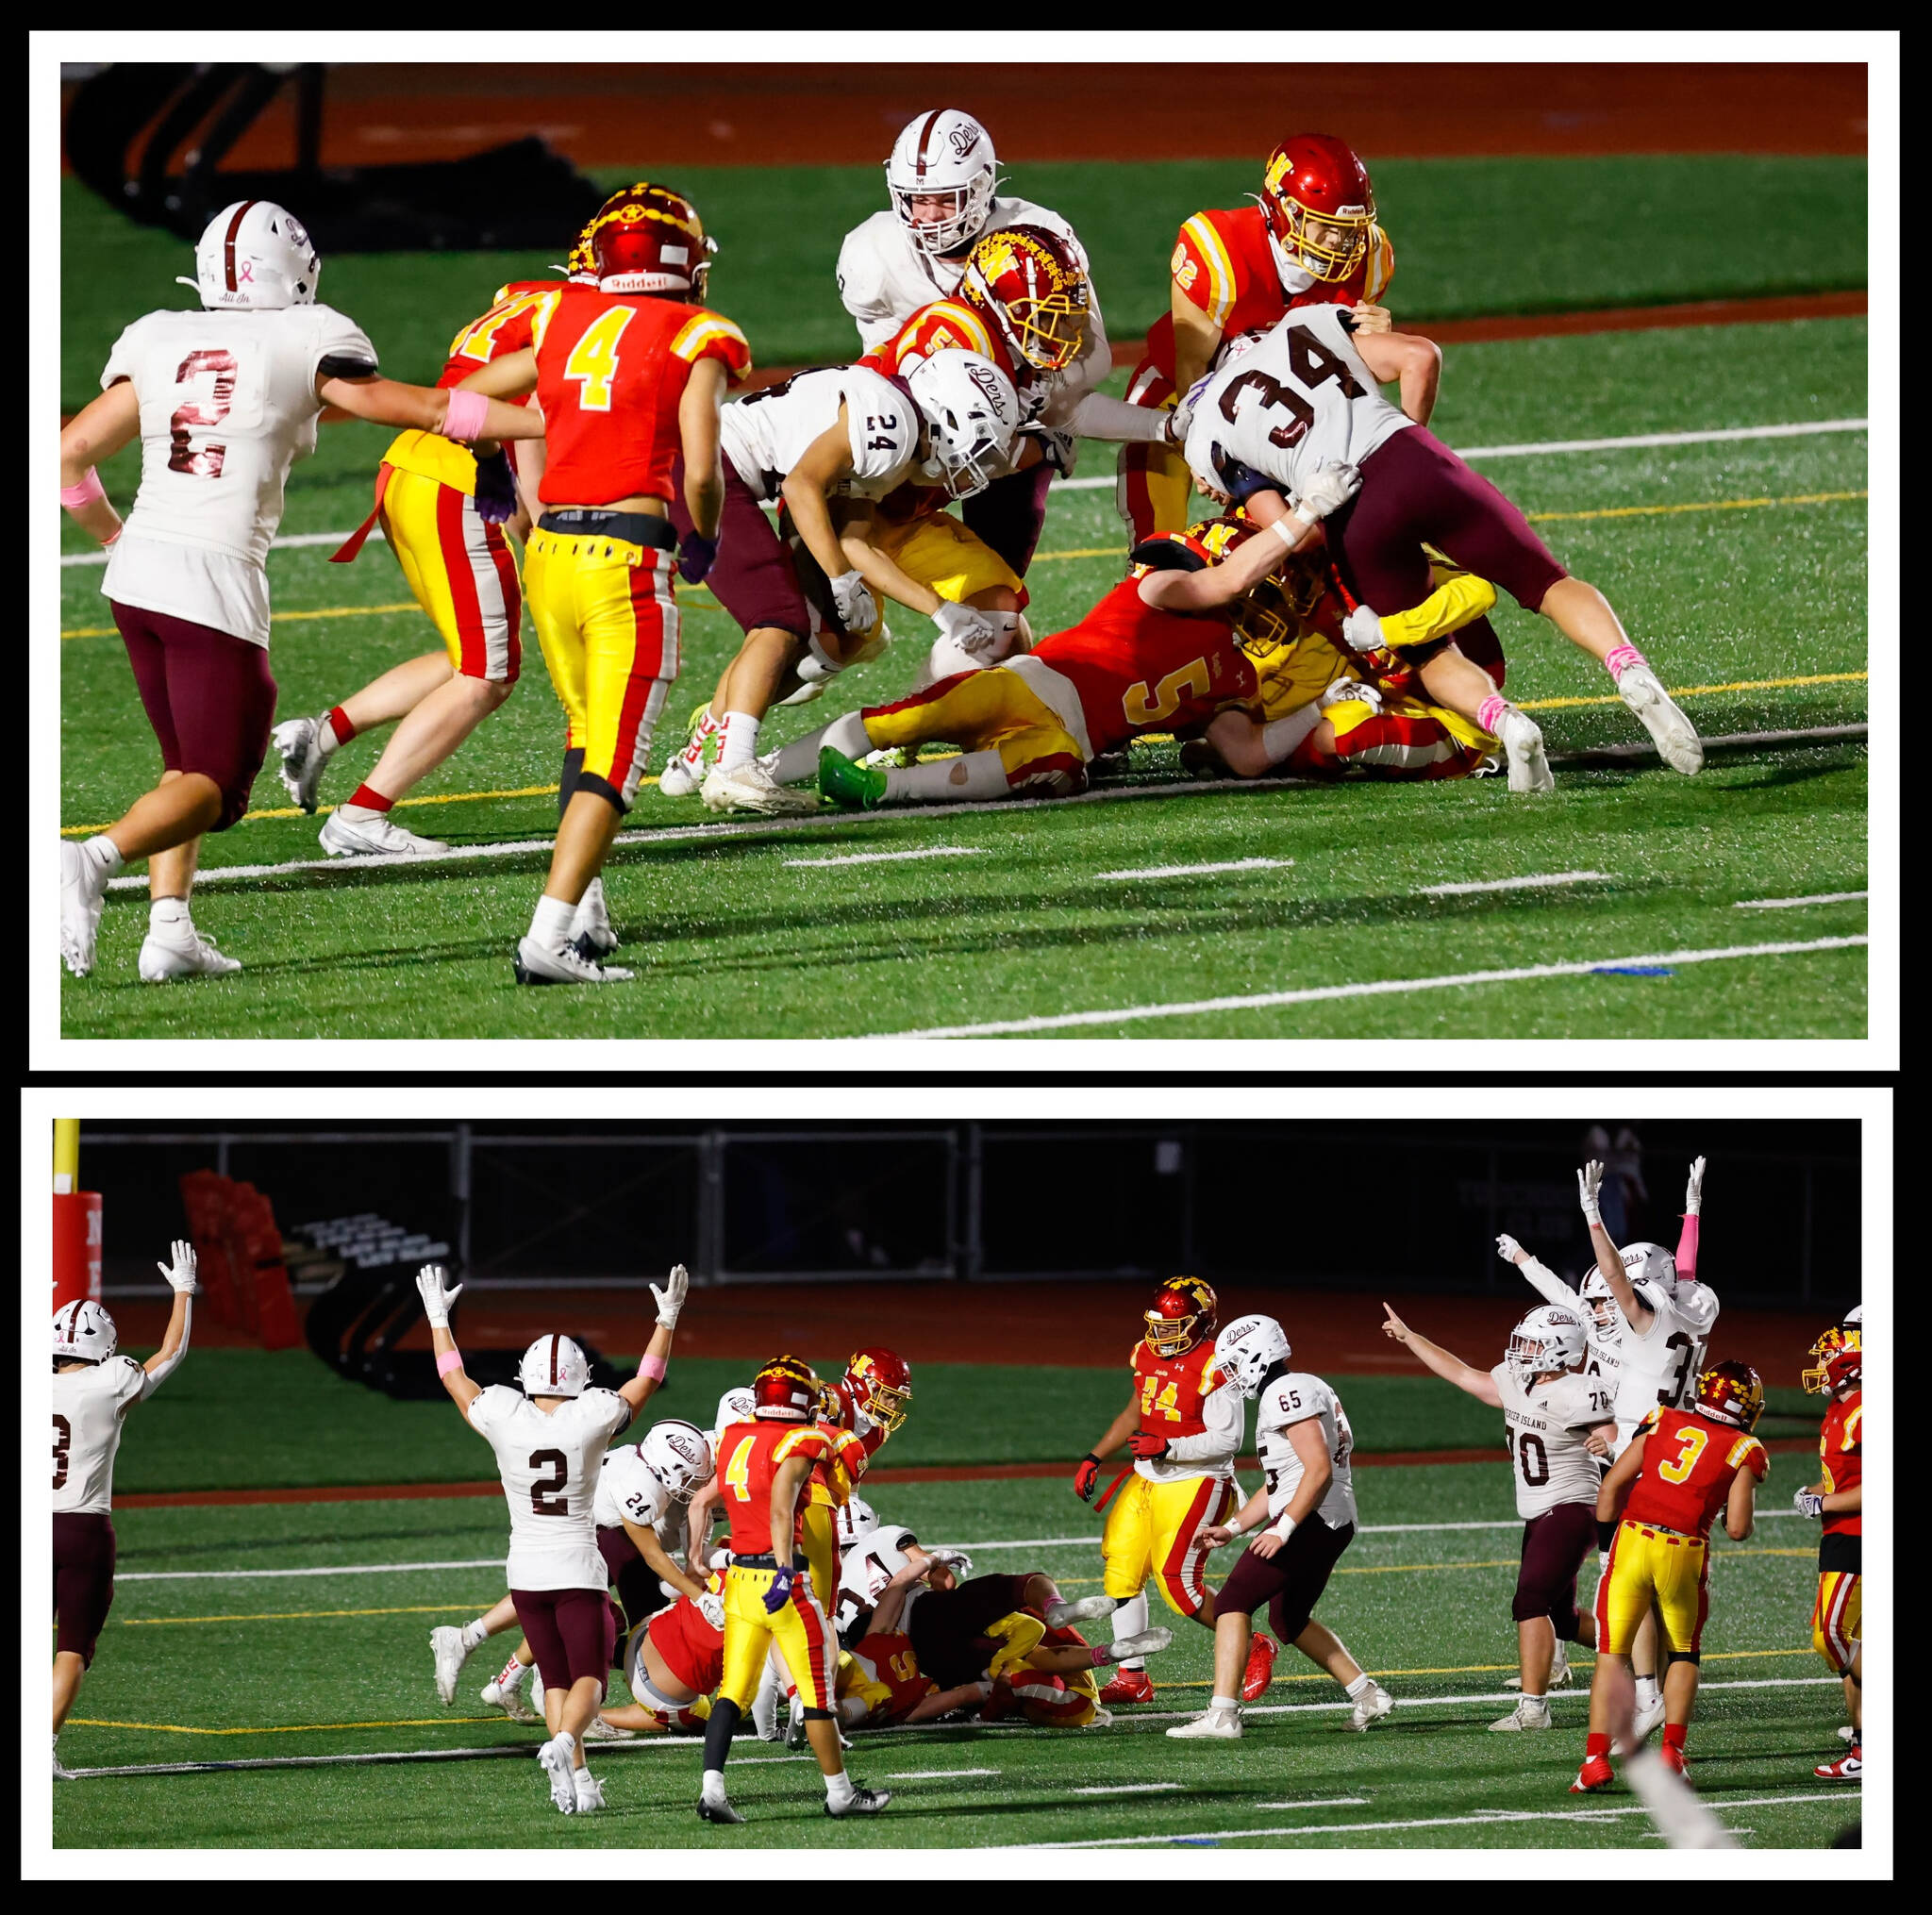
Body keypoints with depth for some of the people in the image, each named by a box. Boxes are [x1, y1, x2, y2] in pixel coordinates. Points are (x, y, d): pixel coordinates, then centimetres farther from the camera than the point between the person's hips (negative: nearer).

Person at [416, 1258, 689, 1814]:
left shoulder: (504, 1419, -7)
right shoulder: (591, 1420, -11)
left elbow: (454, 1379, 10)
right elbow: (646, 1381, 5)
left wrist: (439, 1318, 23)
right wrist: (668, 1319, 15)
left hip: (526, 1570, 2)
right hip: (577, 1569, -2)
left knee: (555, 1679, 11)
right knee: (588, 1677, 1)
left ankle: (578, 1781, 0)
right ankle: (565, 1742, -29)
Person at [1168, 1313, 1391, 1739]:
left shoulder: (1287, 1394, -13)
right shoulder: (1289, 1393, 20)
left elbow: (1318, 1470, -22)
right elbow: (1278, 1485, 25)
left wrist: (1282, 1530, -23)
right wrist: (1232, 1528, 20)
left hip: (1312, 1522, -11)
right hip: (1336, 1526, 11)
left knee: (1233, 1603, -9)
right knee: (1289, 1620, 26)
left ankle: (1222, 1715, -17)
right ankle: (1367, 1696, 27)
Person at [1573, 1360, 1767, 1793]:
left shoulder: (1663, 1424, 11)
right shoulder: (1741, 1452, 4)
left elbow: (1610, 1488, 7)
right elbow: (1737, 1530, -1)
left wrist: (1608, 1541, 18)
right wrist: (1743, 1505, 21)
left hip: (1631, 1541, 1)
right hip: (1685, 1554, -1)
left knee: (1612, 1654, 7)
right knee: (1683, 1655, 20)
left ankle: (1596, 1758, -2)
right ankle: (1672, 1749, 7)